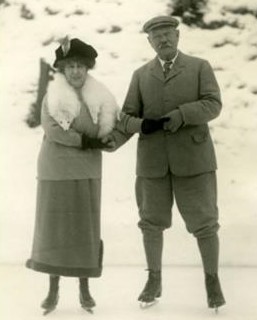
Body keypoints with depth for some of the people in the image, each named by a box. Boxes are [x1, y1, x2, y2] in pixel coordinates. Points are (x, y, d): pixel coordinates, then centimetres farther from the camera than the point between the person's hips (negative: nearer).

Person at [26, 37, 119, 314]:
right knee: (53, 227, 1)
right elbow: (50, 128, -14)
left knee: (85, 228, 4)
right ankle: (53, 290, 12)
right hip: (56, 169, -2)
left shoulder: (100, 97, 5)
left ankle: (84, 289, 14)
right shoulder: (52, 96, -1)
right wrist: (83, 140, -16)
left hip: (86, 171, 2)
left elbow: (110, 130, 4)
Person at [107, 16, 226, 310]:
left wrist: (182, 115, -25)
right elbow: (128, 118, 4)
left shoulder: (200, 67, 2)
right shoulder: (141, 75, 9)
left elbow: (213, 106, -9)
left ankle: (212, 282, 13)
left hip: (192, 157, -2)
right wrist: (110, 142, -17)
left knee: (204, 222, -3)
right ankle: (154, 281, 22)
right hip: (153, 159, 2)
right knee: (152, 221, 6)